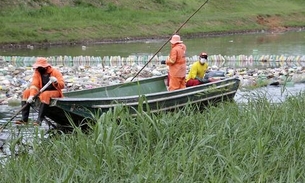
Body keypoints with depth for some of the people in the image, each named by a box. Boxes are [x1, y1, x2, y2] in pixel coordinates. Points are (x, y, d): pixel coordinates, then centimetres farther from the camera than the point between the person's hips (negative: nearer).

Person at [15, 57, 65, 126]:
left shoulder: (55, 72, -9)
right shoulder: (37, 73, 1)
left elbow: (62, 85, -15)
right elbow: (34, 85, -12)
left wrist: (56, 82, -37)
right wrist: (31, 96, -28)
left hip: (54, 92, -5)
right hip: (42, 92, 5)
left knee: (45, 95, -38)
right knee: (26, 93, -12)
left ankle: (40, 119, -43)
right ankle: (24, 119, -20)